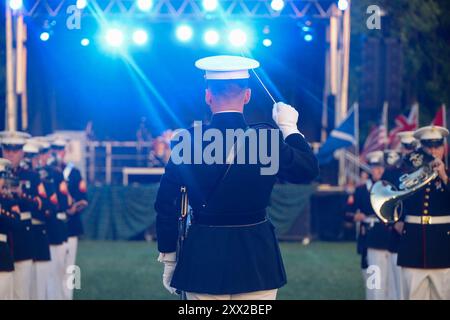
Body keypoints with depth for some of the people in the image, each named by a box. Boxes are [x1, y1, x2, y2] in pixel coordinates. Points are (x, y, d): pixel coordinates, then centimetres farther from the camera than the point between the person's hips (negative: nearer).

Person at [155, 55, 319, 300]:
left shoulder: (188, 140, -5)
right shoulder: (267, 138, -7)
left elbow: (166, 206, -2)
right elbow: (309, 170, 8)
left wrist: (169, 260, 8)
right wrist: (289, 128, 20)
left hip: (202, 258, 0)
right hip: (256, 259, 0)